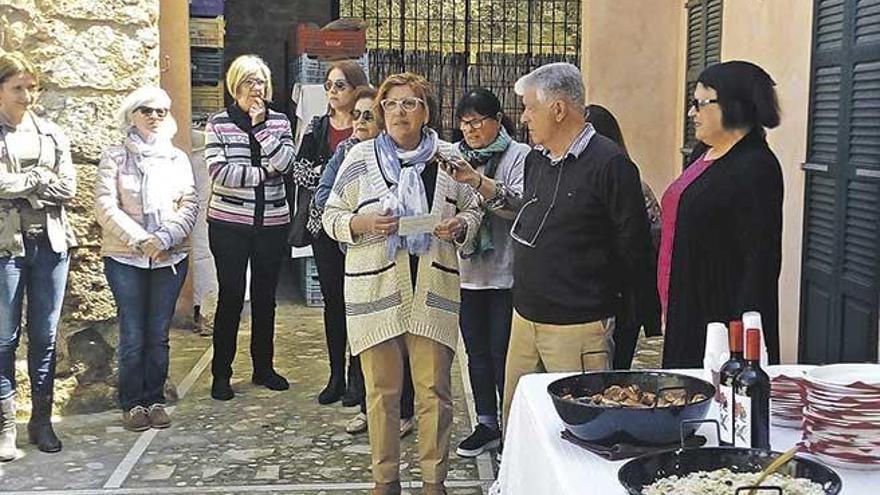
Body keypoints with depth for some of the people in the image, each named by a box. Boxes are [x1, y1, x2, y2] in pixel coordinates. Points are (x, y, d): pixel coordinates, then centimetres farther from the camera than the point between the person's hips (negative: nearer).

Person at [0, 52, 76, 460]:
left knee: (45, 336, 8)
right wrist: (41, 177, -6)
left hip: (50, 242, 3)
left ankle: (42, 420, 18)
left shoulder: (52, 134, 11)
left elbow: (68, 188, 1)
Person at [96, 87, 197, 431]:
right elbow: (105, 206, -7)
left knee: (159, 334, 6)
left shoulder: (177, 159, 9)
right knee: (133, 335, -1)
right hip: (125, 258, -2)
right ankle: (132, 403, 11)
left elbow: (189, 206, 2)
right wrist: (141, 240, -15)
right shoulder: (115, 157, 1)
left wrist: (164, 238, -12)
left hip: (171, 258, 2)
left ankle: (155, 399, 17)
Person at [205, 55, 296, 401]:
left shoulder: (279, 121, 6)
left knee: (265, 298, 12)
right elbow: (219, 172, -14)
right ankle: (221, 374, 12)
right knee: (231, 298, 1)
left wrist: (260, 126, -14)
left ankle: (264, 368, 25)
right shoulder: (218, 124, -2)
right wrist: (263, 172, -13)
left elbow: (285, 163, -10)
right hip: (229, 225, -3)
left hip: (272, 223, 3)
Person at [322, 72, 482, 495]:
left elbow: (473, 211, 15)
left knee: (435, 391, 3)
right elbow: (331, 217, 6)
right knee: (382, 391, 6)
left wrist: (459, 226, -6)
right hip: (375, 290, -1)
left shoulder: (448, 157, 7)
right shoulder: (360, 158, 3)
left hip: (434, 290, 1)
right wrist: (362, 223, -14)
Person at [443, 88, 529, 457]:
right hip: (466, 272, 5)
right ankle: (486, 424, 26)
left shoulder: (519, 156, -5)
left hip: (505, 273, -5)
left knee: (503, 353, 0)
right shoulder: (456, 157, 11)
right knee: (477, 353, 13)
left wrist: (477, 182, -29)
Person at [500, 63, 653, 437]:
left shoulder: (609, 164, -13)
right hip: (525, 318, 8)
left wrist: (597, 298, -2)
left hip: (578, 327, -7)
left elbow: (634, 249, -10)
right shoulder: (536, 160, 12)